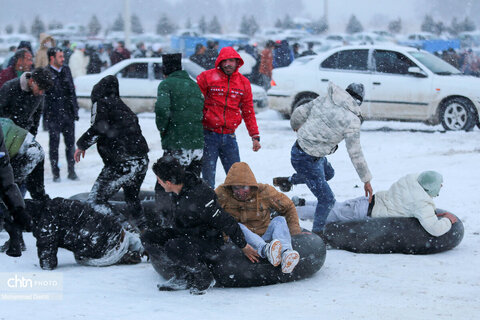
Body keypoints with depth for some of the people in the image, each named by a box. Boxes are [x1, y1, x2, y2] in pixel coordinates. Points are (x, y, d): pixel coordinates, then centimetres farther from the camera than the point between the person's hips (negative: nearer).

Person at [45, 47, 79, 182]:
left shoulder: (66, 70, 12)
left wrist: (75, 110, 12)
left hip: (68, 114, 5)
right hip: (53, 115, -5)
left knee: (70, 143, 7)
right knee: (54, 144, 2)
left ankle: (71, 171, 15)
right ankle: (56, 173, 9)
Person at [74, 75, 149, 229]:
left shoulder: (101, 103, 2)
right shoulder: (122, 106, 24)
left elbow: (98, 129, -12)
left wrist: (82, 145, 3)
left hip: (122, 162, -8)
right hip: (142, 159, 8)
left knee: (96, 199, -6)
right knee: (132, 198, 27)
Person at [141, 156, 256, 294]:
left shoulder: (198, 198, -32)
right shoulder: (180, 190, -6)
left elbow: (226, 222, -25)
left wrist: (243, 246, -17)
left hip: (208, 240, -9)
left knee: (173, 248, -36)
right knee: (148, 237, -4)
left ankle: (205, 279, -10)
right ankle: (181, 277, -1)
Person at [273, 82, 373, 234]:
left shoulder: (324, 100, -2)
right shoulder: (352, 121, -19)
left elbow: (299, 113, 8)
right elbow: (355, 154, -16)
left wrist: (297, 127, 32)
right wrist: (366, 180, -6)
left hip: (298, 147, 8)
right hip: (308, 161, -8)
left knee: (328, 173, 35)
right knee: (327, 199, 4)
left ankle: (287, 181, 43)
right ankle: (316, 233, 18)